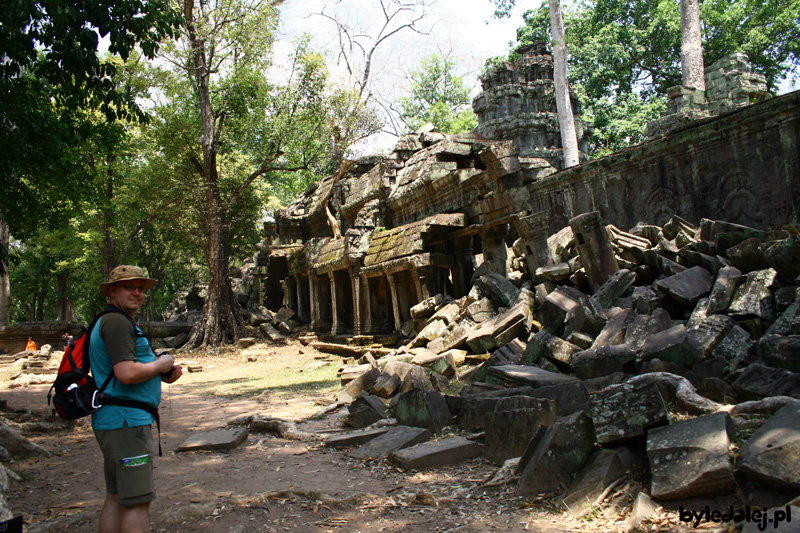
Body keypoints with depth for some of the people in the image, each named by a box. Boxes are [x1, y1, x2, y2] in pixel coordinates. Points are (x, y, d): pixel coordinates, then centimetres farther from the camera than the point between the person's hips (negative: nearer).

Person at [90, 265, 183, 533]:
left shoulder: (108, 322, 20)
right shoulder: (117, 322, -14)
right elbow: (127, 373, -26)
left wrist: (163, 376, 10)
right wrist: (159, 365, -9)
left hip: (112, 421, 11)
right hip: (126, 422, -11)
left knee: (116, 497, 16)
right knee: (138, 500, -8)